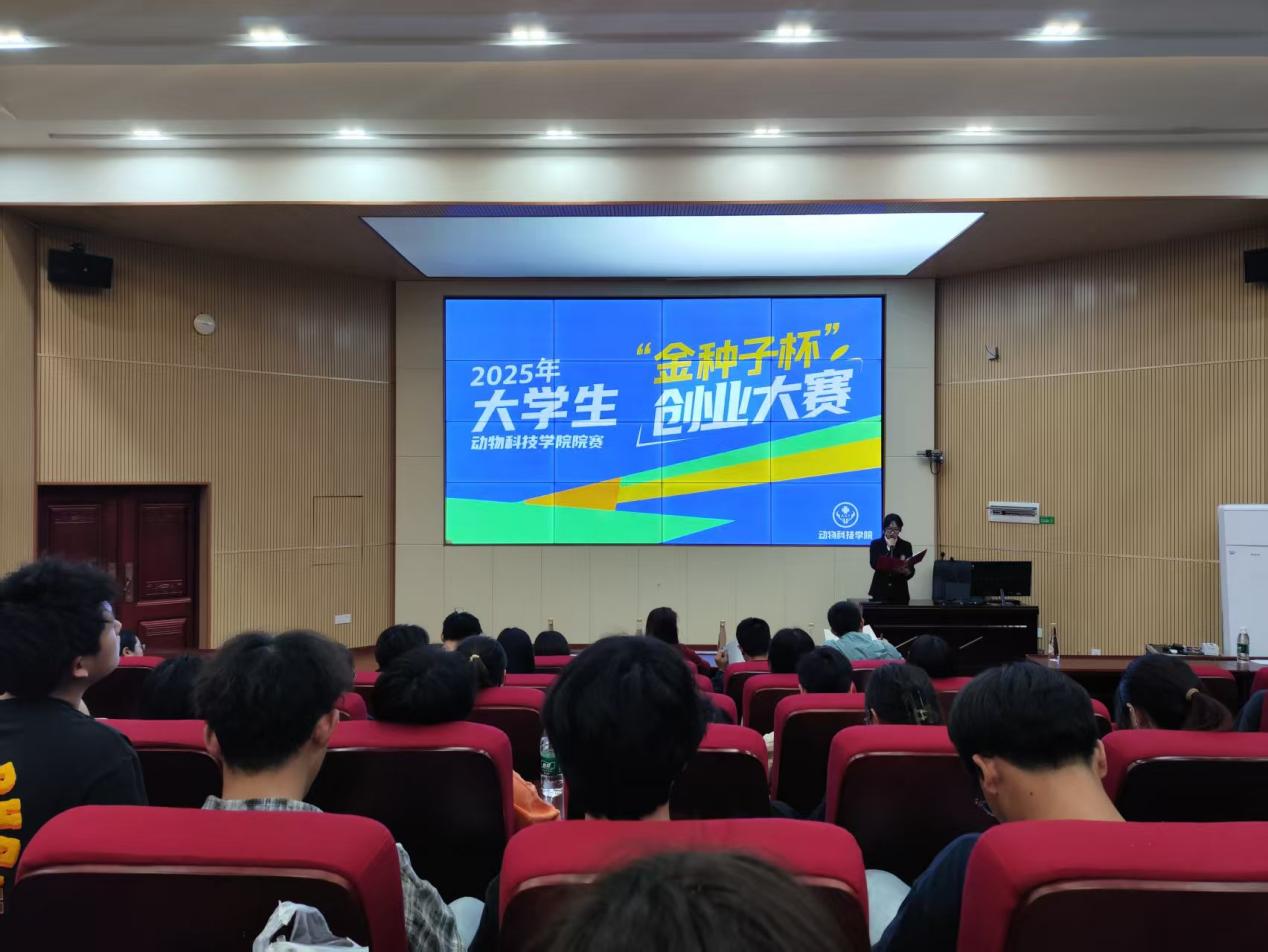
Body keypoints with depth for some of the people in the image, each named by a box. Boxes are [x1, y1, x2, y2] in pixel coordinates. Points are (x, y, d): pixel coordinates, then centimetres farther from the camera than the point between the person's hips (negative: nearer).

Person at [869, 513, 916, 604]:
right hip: (880, 592, -1)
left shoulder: (906, 545, 7)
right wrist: (890, 548, -10)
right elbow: (875, 565, -12)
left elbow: (912, 570, -1)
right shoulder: (875, 544, 4)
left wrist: (907, 571, -24)